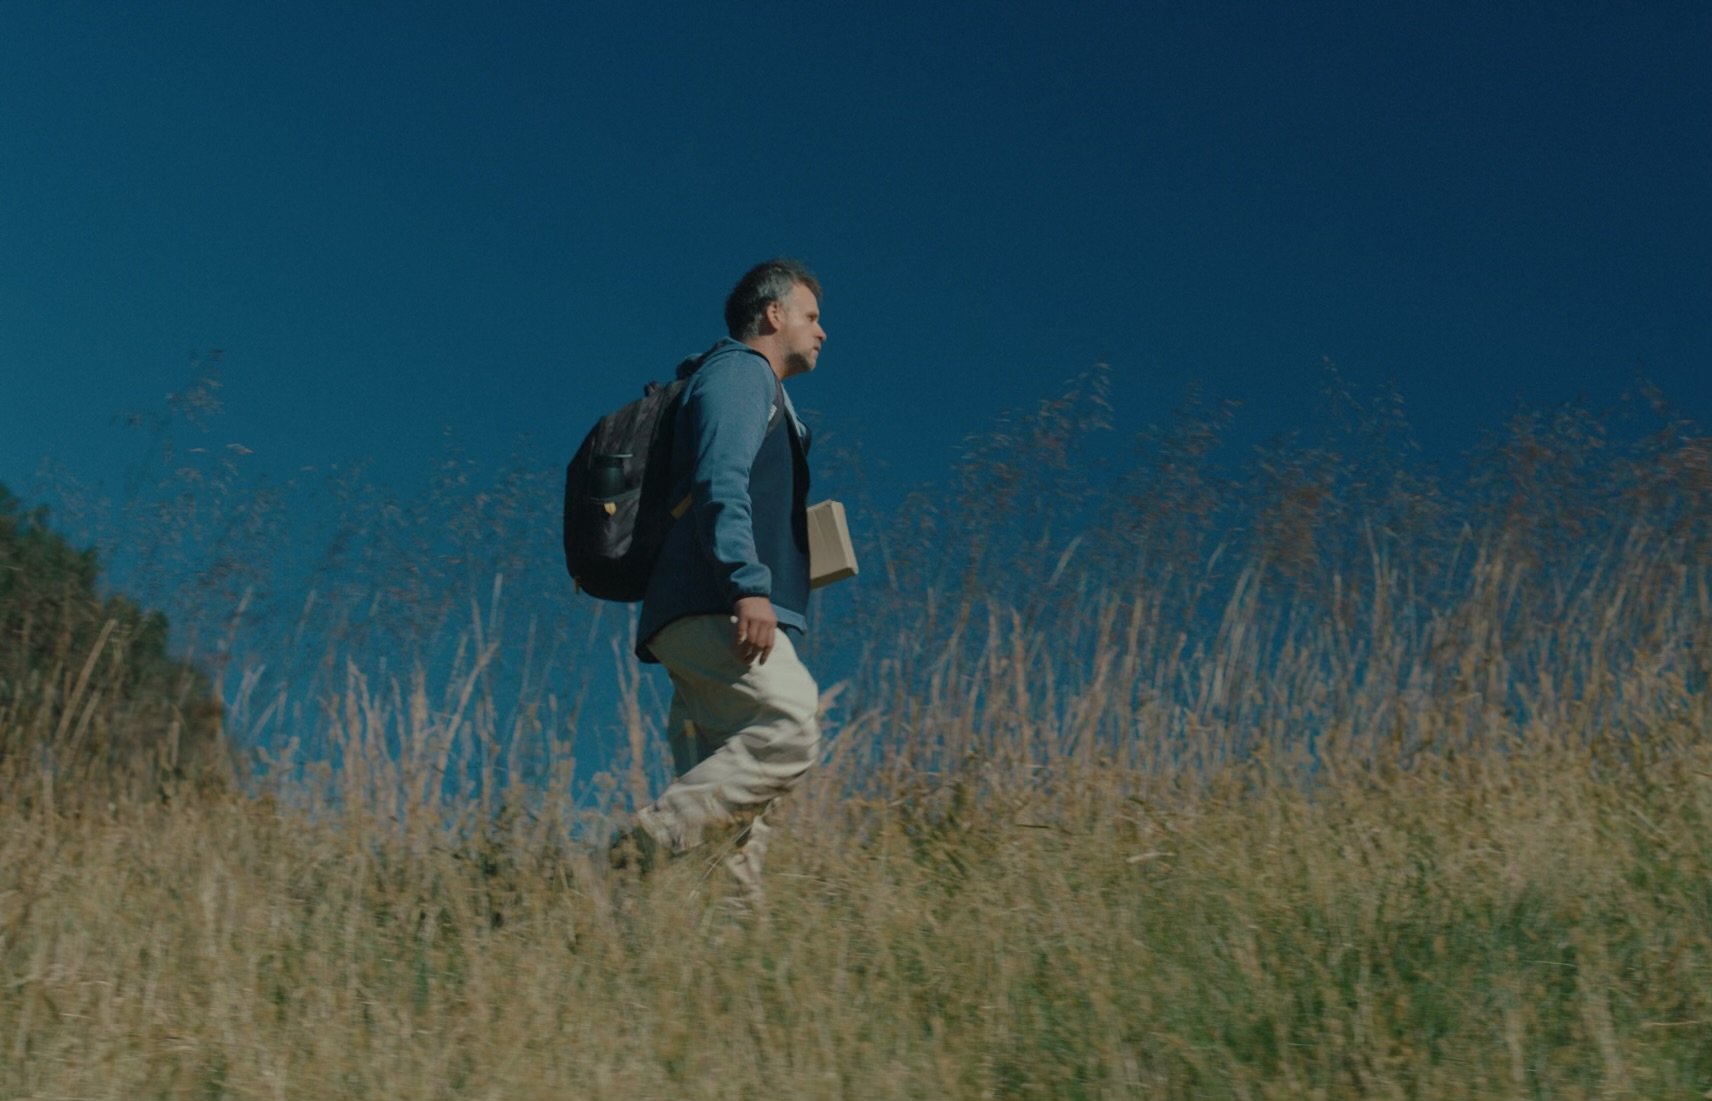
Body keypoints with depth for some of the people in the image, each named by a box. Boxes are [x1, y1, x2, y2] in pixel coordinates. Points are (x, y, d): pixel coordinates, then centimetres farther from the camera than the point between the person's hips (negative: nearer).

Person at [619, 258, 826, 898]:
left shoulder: (757, 388, 35)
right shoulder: (738, 371, 4)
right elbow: (720, 485, -13)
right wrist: (748, 586, -24)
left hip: (711, 620, 10)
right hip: (716, 609, -10)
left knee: (737, 808, -1)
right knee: (790, 724, -27)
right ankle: (650, 849, -30)